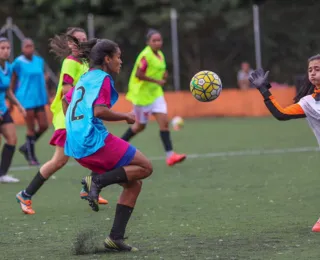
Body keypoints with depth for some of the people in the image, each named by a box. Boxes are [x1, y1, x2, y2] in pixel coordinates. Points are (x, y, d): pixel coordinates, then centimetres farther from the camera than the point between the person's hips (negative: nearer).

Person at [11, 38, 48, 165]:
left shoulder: (39, 61, 7)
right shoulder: (18, 62, -7)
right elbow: (13, 82, 0)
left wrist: (46, 96, 14)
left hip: (39, 98, 5)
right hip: (26, 99, -5)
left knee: (44, 126, 2)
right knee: (31, 129, -2)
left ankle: (26, 147, 23)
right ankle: (31, 157, 11)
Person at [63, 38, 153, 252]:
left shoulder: (85, 79, 21)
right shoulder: (102, 78, -7)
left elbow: (66, 102, 32)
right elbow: (99, 111, -20)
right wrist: (126, 116, -7)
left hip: (78, 147, 9)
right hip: (95, 140, -9)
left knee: (133, 184, 11)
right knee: (145, 167, -3)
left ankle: (116, 237, 4)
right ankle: (97, 181, -15)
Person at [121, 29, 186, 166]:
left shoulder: (160, 55, 7)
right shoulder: (145, 56, -19)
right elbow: (138, 74, -25)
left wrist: (164, 75, 0)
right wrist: (156, 81, -22)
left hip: (155, 93, 7)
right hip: (142, 93, -7)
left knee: (164, 122, -6)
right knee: (140, 125, 6)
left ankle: (170, 155, -10)